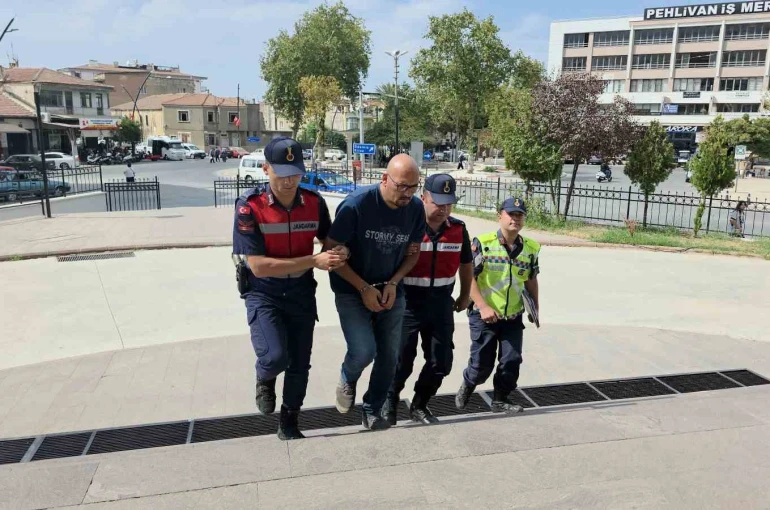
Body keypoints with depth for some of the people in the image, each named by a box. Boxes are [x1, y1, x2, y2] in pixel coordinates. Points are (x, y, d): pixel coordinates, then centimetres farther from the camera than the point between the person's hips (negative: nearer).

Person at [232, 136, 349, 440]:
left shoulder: (314, 202, -8)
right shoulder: (249, 207, -20)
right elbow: (259, 266, -24)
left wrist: (339, 253, -15)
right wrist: (314, 261, -28)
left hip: (301, 292, 4)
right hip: (263, 293, -3)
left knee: (299, 364, 11)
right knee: (275, 356, -22)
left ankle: (289, 424, 35)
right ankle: (265, 379, 17)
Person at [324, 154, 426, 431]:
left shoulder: (416, 208, -9)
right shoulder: (356, 204, -21)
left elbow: (413, 252, 5)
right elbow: (332, 250, -15)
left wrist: (392, 284, -10)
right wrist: (364, 288, -17)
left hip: (391, 291, 4)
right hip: (352, 291, -4)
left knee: (389, 356, 6)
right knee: (364, 351, -17)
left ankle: (372, 412, 28)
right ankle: (347, 379, 20)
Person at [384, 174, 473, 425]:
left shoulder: (458, 229, 1)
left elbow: (466, 263, 17)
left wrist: (465, 296, 24)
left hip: (441, 303, 4)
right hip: (408, 303, -4)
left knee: (441, 362, 9)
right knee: (401, 361, 5)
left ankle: (419, 406, 31)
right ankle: (390, 402, 32)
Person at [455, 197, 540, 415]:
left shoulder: (531, 248, 4)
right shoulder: (482, 243, -11)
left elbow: (531, 280, 17)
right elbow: (469, 277, -13)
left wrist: (535, 307, 9)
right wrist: (483, 307, -19)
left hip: (514, 317, 4)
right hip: (484, 315, -4)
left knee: (512, 360, 4)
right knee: (482, 362, 3)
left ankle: (500, 399, 24)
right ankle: (467, 386, 34)